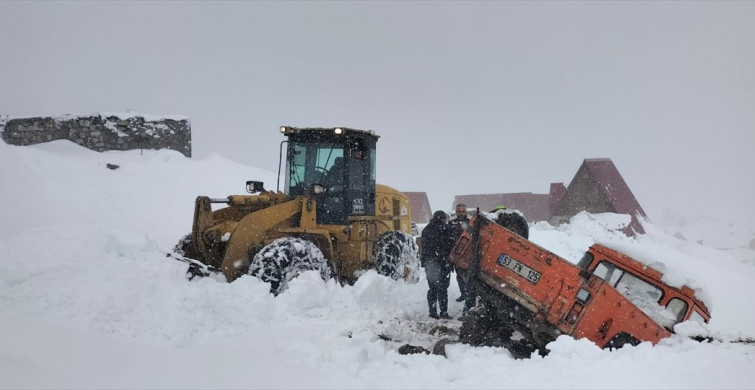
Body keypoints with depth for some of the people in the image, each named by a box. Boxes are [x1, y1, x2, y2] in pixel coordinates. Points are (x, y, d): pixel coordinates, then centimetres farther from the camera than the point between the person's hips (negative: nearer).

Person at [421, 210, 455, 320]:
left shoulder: (426, 229, 15)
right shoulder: (445, 229, -6)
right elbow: (451, 246, -9)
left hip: (428, 263, 6)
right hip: (442, 263, -6)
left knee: (432, 289, 11)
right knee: (442, 289, -3)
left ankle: (432, 312, 11)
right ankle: (443, 312, -5)